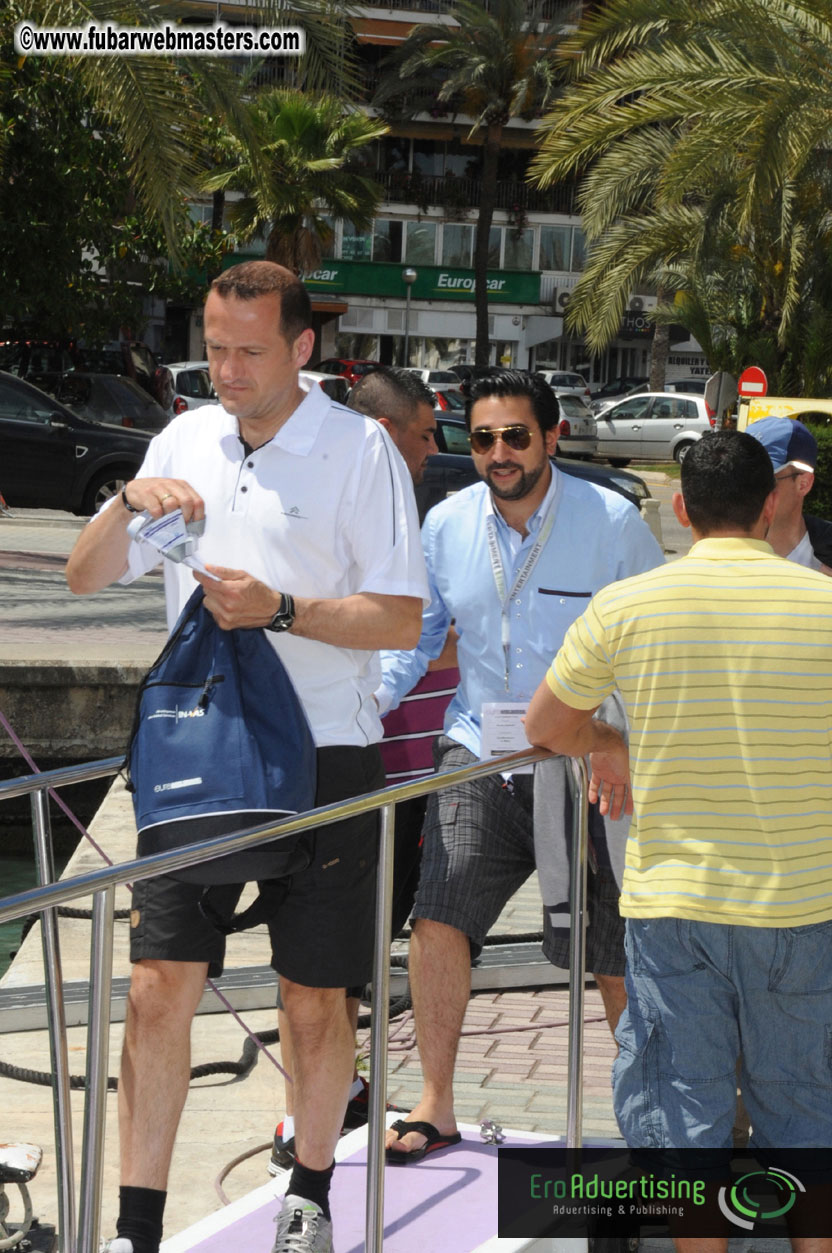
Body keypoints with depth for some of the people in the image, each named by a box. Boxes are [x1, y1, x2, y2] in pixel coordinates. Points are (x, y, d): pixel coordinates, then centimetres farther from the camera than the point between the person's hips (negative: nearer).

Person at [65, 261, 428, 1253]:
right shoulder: (184, 440, 10)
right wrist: (129, 502, -8)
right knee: (158, 986, -4)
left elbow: (401, 619, -8)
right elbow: (85, 578, 11)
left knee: (315, 999, 6)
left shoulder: (359, 450, -4)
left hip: (322, 757, -3)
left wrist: (278, 609, -20)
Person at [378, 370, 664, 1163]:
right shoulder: (446, 525, 2)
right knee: (439, 914, -11)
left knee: (612, 948, 3)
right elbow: (413, 631, 12)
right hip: (480, 749, 3)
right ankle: (435, 1108, 3)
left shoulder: (611, 522, -7)